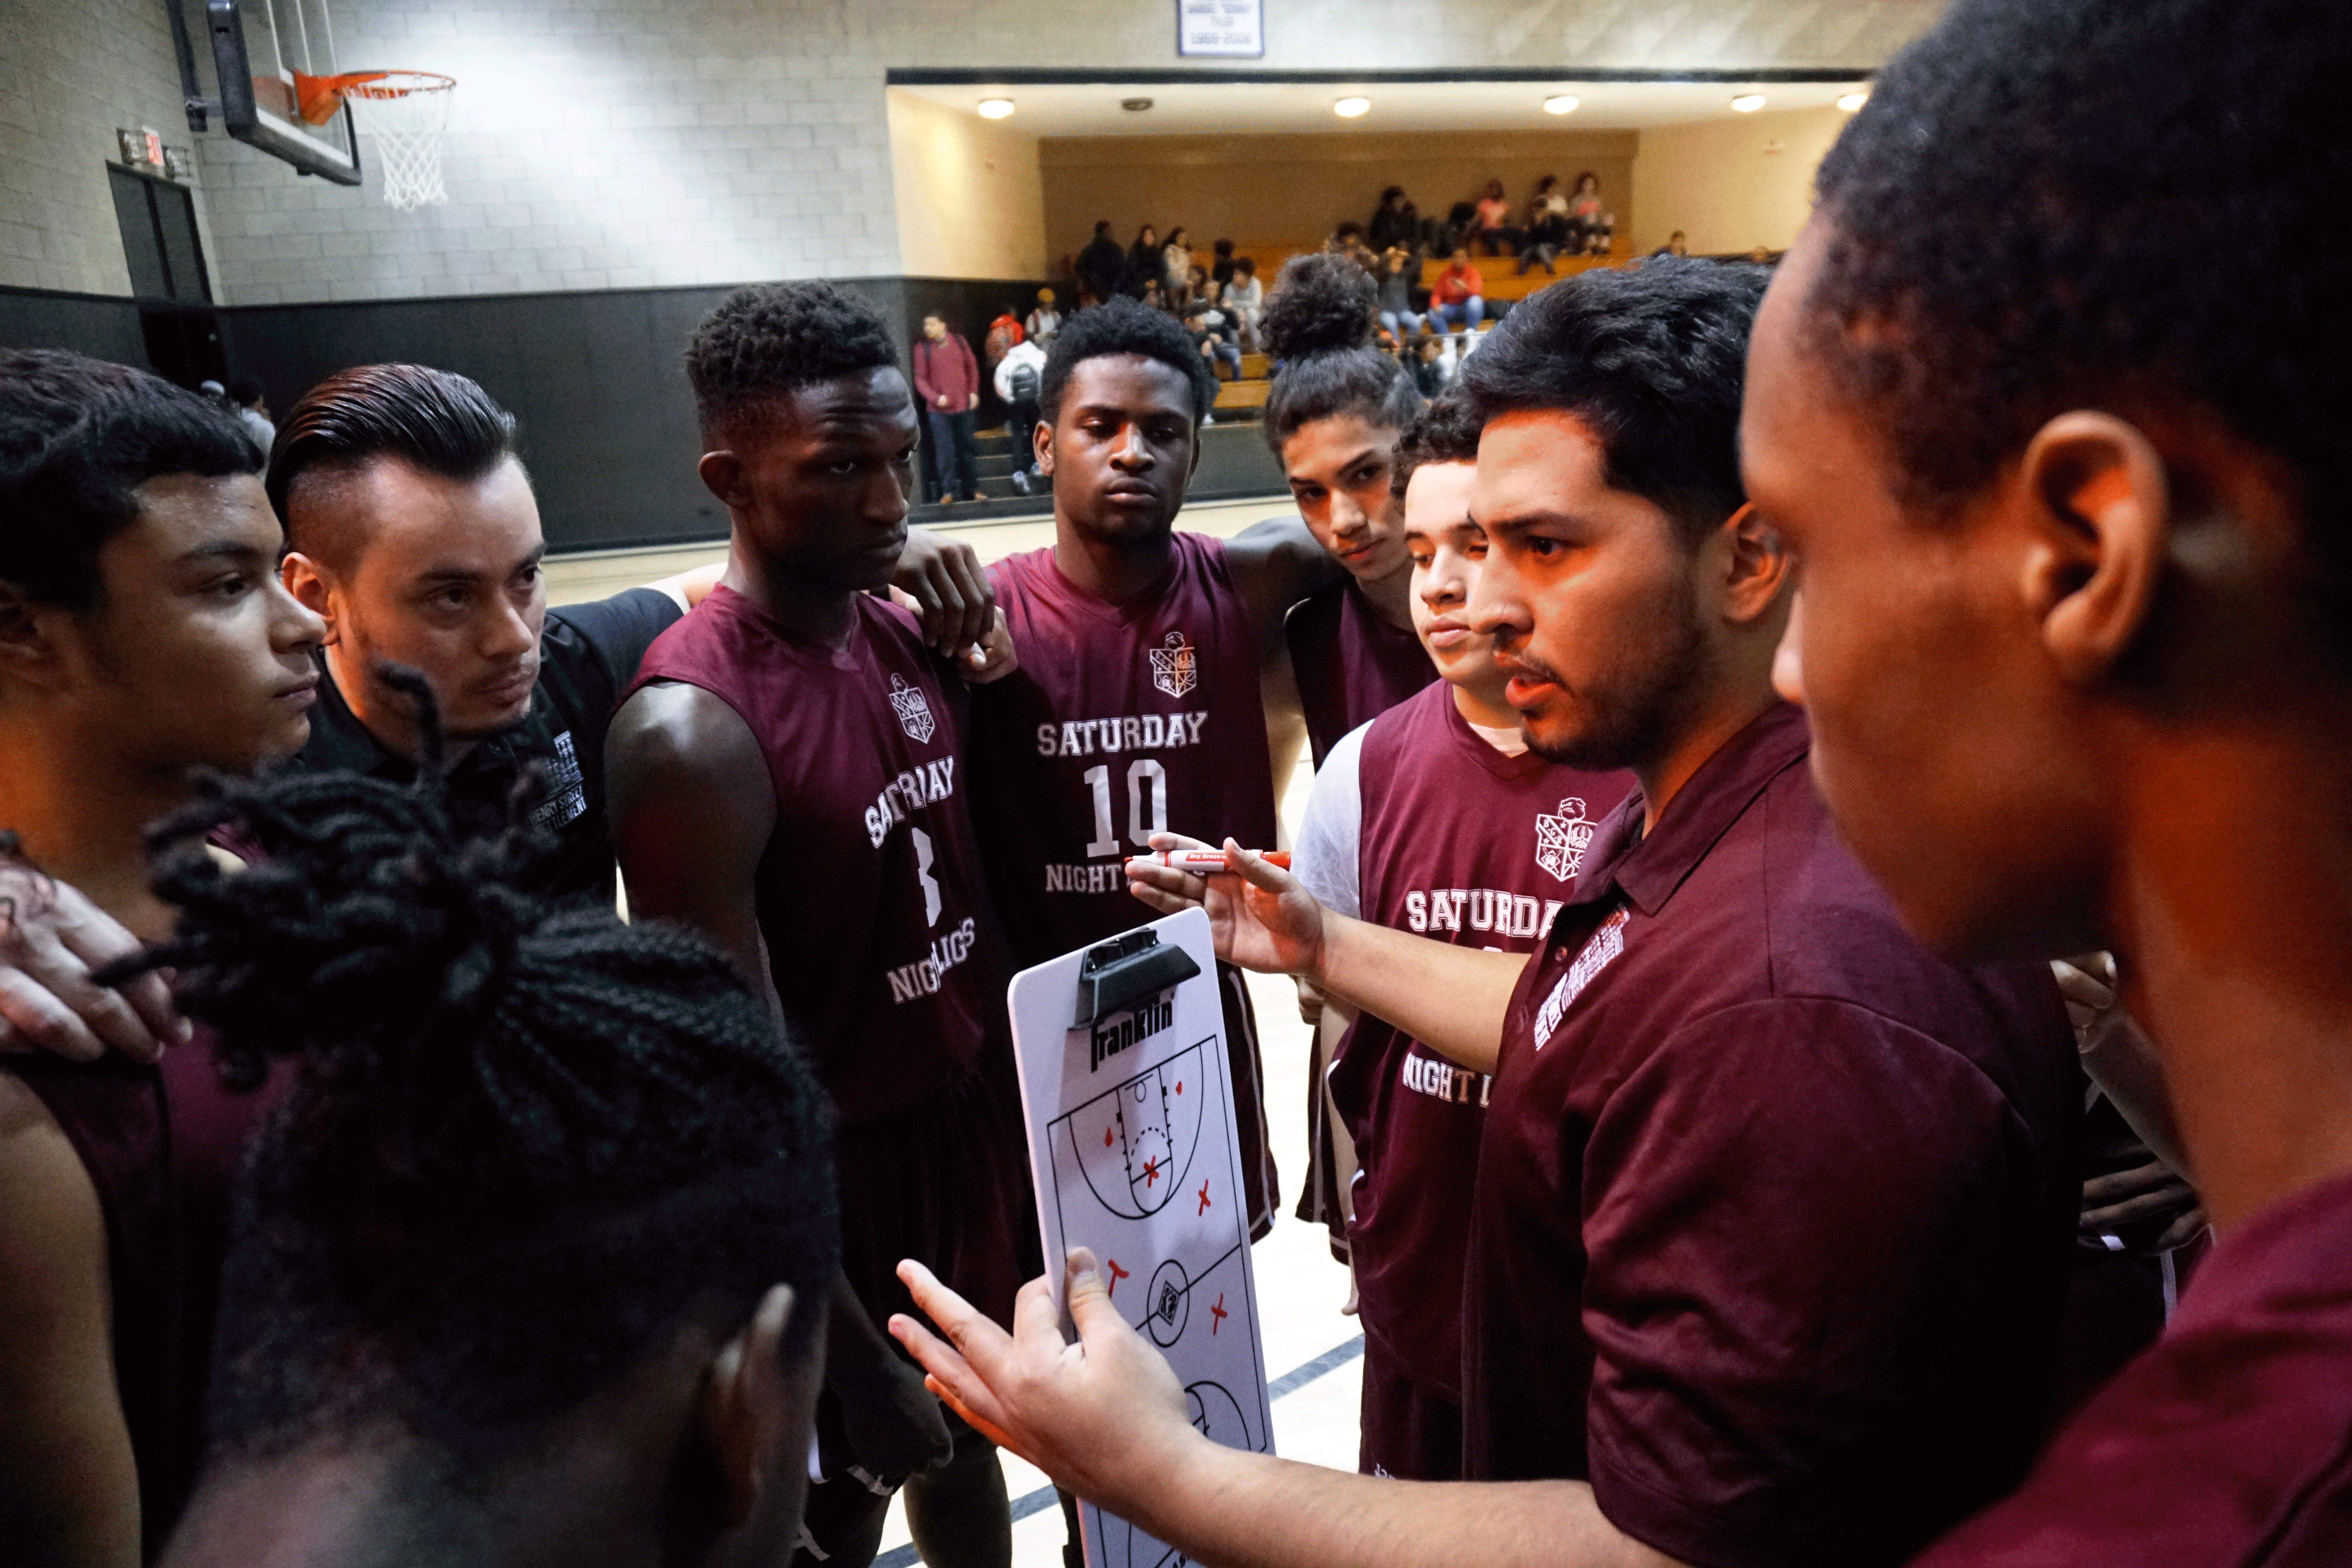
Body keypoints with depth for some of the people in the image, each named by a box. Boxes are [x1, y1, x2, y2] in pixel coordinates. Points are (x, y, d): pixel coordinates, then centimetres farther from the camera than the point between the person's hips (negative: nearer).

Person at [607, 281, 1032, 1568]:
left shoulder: (911, 637, -2)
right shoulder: (694, 731, -25)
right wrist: (855, 1361, -16)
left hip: (978, 1128, 7)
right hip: (839, 1181, -6)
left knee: (970, 1443, 28)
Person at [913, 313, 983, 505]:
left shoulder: (959, 341, 3)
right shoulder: (922, 348, -4)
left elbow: (972, 367, 12)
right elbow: (920, 379, -4)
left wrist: (974, 392, 2)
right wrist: (935, 398, -17)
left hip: (963, 406, 2)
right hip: (938, 410, -2)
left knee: (967, 449, 9)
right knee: (943, 451, -5)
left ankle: (972, 489, 17)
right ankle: (947, 491, 3)